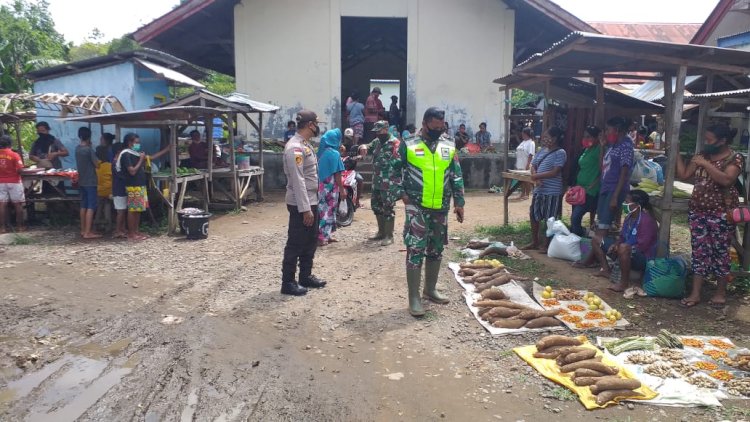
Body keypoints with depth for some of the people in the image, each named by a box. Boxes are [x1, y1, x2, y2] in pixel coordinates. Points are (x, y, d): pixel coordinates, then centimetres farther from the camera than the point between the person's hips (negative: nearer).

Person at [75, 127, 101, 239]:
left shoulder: (77, 148, 7)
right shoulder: (89, 150, -16)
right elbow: (97, 164, -12)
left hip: (81, 181, 8)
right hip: (90, 181, -8)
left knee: (83, 206, 14)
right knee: (91, 207, -6)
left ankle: (83, 230, 20)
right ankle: (87, 232, -9)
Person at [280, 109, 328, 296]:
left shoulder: (306, 145, 13)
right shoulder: (294, 147, -19)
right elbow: (298, 181, -23)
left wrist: (311, 205, 18)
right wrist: (305, 209, -24)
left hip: (311, 201, 10)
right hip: (300, 204, -10)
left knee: (311, 241, 17)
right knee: (296, 244, -2)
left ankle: (306, 276, 28)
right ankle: (288, 282, 8)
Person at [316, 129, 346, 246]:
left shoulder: (322, 152, 8)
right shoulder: (334, 153, -13)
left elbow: (319, 170, 12)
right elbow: (337, 174, -15)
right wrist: (342, 189, -10)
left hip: (321, 186, 7)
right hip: (330, 187, -7)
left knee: (323, 209, 14)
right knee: (328, 210, 0)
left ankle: (326, 235, 22)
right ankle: (321, 238, 1)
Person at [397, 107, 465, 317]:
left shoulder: (449, 146, 7)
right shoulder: (408, 145, -3)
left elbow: (456, 176, 10)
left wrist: (459, 202, 6)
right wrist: (402, 193, -6)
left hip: (440, 207, 4)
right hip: (416, 207, -4)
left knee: (436, 250, 13)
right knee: (415, 250, -7)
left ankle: (430, 289, 30)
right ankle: (414, 298, -1)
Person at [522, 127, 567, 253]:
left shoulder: (560, 153, -12)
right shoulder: (542, 150, 11)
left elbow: (555, 172, -19)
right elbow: (533, 166, 9)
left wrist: (537, 176, -13)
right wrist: (536, 179, -9)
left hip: (552, 192, -8)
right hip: (539, 190, 8)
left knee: (548, 219, 1)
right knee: (534, 216, 14)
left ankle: (545, 244, 13)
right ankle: (535, 242, 28)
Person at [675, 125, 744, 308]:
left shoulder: (735, 158, -8)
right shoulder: (701, 155, 9)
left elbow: (726, 180, -24)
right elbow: (683, 175, 9)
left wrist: (706, 164, -22)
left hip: (721, 213, -5)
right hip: (697, 211, 5)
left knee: (720, 252, 4)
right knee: (699, 251, 6)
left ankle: (720, 292, 18)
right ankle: (695, 293, 9)